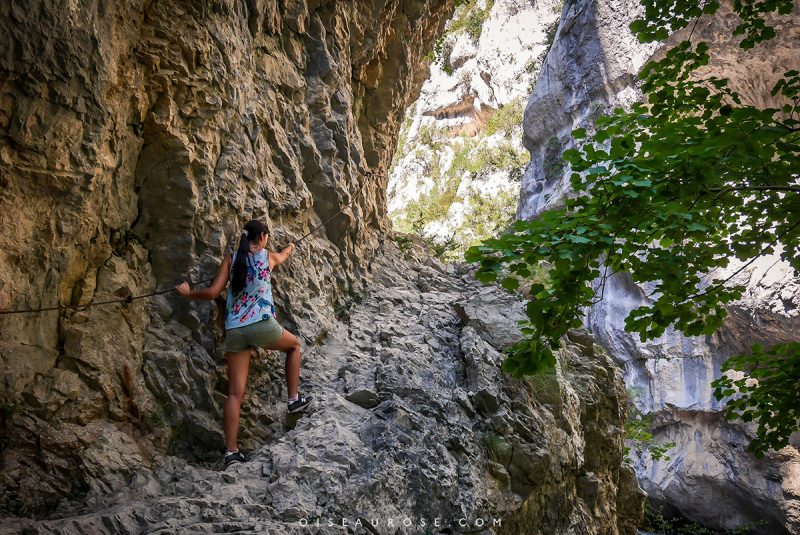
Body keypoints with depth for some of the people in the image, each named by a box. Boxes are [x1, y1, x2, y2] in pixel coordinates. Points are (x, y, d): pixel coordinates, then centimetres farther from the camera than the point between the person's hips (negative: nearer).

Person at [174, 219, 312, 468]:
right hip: (261, 325, -2)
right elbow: (283, 256, 33)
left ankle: (231, 451, -2)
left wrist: (187, 293, 20)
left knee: (235, 392, 2)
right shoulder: (269, 256, 8)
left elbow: (213, 292, 2)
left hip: (234, 331, 2)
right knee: (294, 345, 30)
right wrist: (290, 248, 57)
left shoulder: (231, 259, 9)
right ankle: (294, 398, 30)